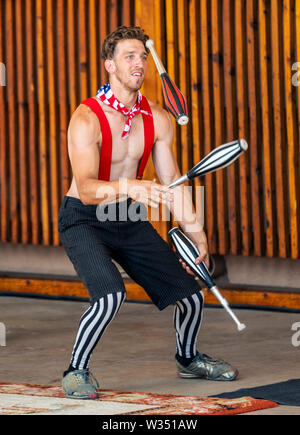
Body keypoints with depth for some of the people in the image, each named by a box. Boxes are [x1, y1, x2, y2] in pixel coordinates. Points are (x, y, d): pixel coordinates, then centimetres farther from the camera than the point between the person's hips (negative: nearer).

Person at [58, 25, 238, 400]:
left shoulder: (157, 119, -2)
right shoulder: (86, 119, -22)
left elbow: (172, 182, 7)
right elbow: (86, 188, -34)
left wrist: (195, 234, 6)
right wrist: (128, 188, -51)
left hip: (131, 221, 6)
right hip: (84, 220, -6)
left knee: (190, 294, 5)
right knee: (110, 294, -31)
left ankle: (188, 359, 36)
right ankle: (76, 372, -8)